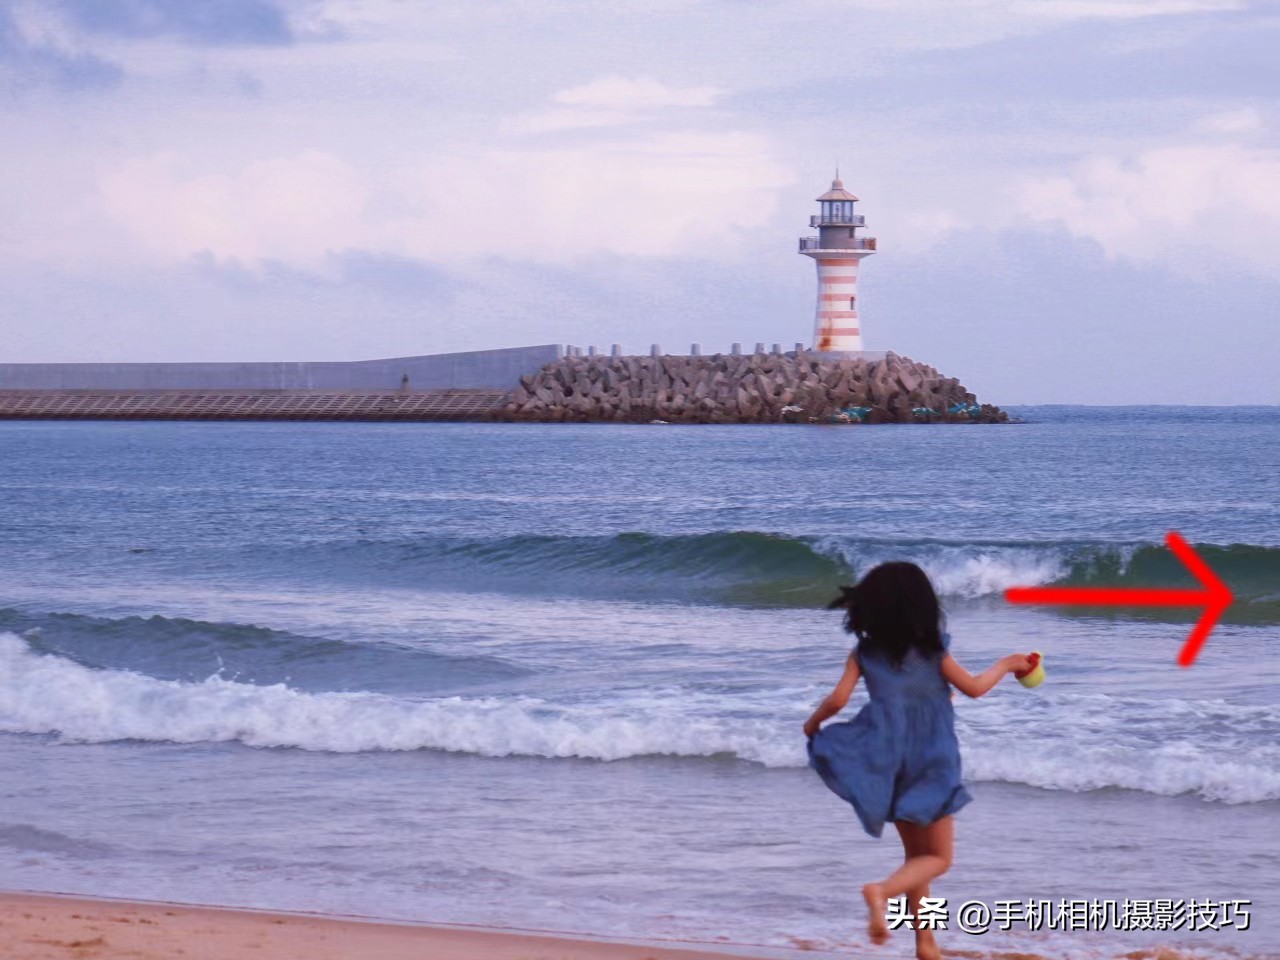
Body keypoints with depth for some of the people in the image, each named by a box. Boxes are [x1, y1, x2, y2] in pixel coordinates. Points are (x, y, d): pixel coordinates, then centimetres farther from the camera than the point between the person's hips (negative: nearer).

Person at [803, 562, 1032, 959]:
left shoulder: (864, 652, -1)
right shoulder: (931, 648, -6)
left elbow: (837, 699, -9)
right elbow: (974, 687, 0)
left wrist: (813, 723, 11)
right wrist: (1005, 665, 17)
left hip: (889, 761, 4)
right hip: (930, 762, -4)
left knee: (916, 854, 19)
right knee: (937, 858, 3)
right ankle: (882, 892, -26)